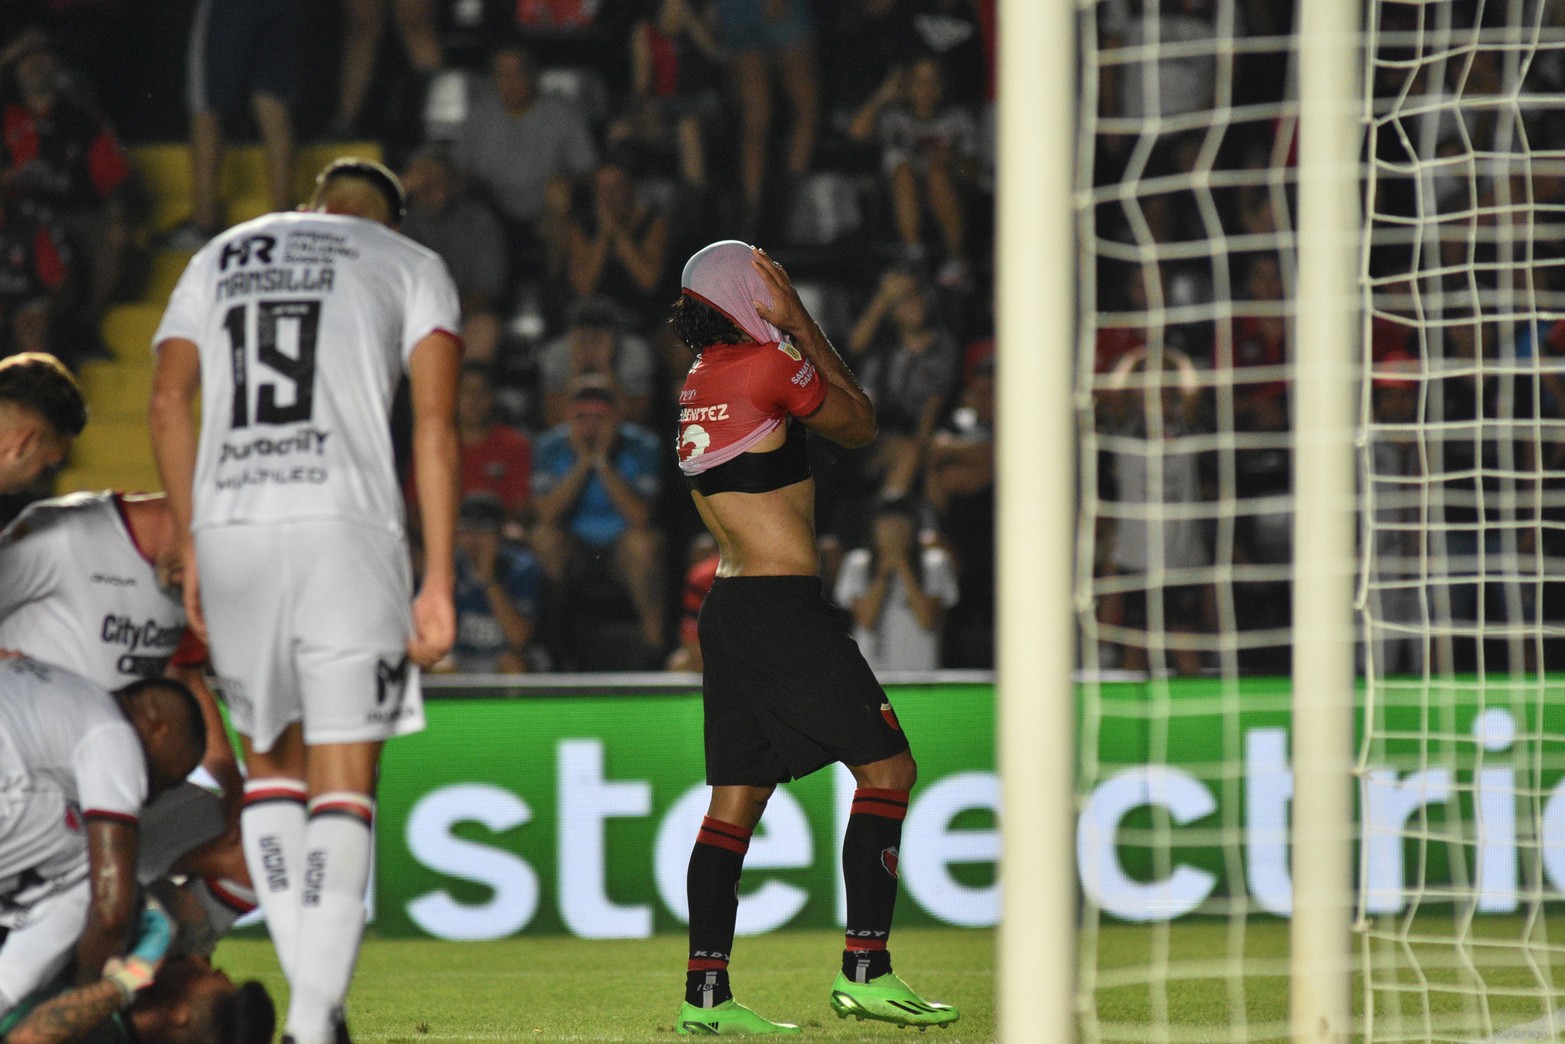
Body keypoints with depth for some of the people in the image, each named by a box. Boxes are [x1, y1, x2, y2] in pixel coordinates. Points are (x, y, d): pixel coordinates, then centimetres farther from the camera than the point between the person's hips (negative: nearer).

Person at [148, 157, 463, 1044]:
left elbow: (170, 401, 11)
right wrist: (439, 582, 0)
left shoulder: (219, 259, 24)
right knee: (343, 780, 0)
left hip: (228, 528, 3)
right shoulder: (412, 267, 15)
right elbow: (435, 421, 2)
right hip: (345, 527, -3)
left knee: (271, 759, 18)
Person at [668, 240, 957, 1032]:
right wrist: (799, 325, 6)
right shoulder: (769, 365, -10)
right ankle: (864, 968, -8)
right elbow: (858, 423, 5)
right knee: (886, 766, -2)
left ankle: (705, 994, 3)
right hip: (784, 604, -9)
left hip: (728, 607, 9)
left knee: (736, 799, 8)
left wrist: (794, 329, 23)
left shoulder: (700, 381, 15)